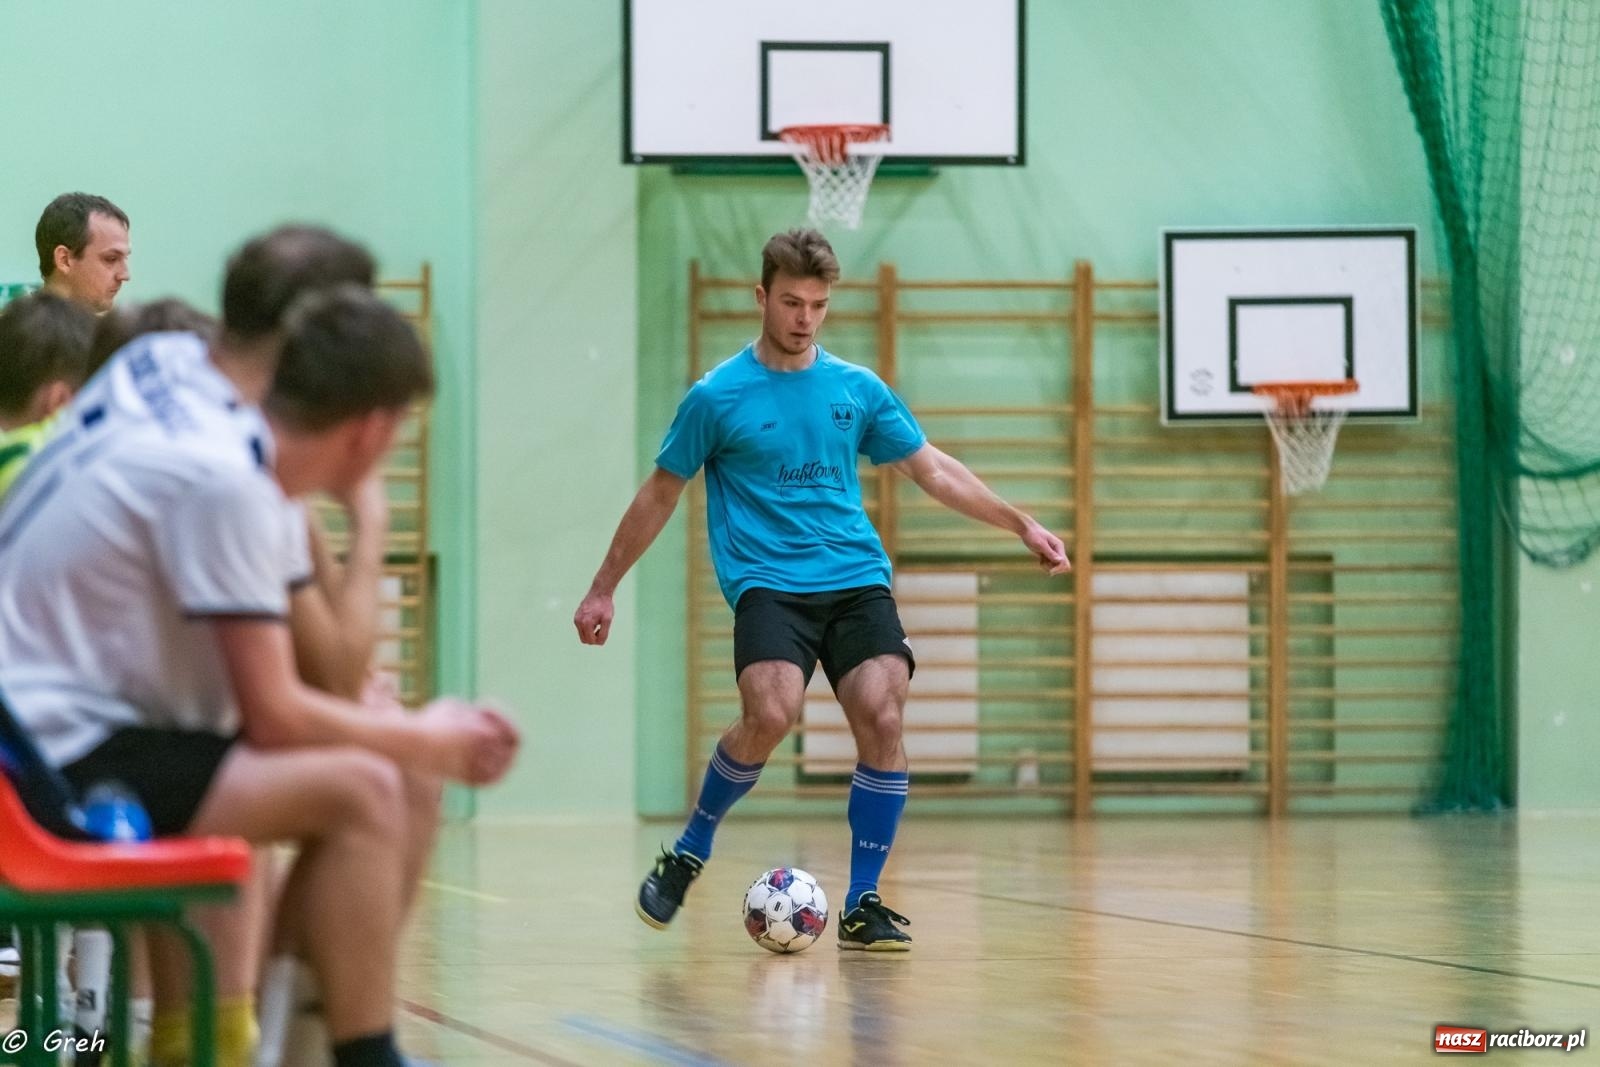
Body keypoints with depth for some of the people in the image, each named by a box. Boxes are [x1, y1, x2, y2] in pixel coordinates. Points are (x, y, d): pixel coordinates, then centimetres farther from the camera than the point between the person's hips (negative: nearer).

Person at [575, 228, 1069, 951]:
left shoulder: (857, 389, 10)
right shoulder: (717, 397, 1)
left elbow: (933, 470, 16)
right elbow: (660, 494, 10)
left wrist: (1021, 525, 9)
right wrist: (603, 589, 13)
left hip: (857, 581, 3)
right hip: (767, 584, -3)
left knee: (882, 718, -17)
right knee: (772, 714, -27)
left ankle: (862, 905, -4)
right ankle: (688, 854, -3)